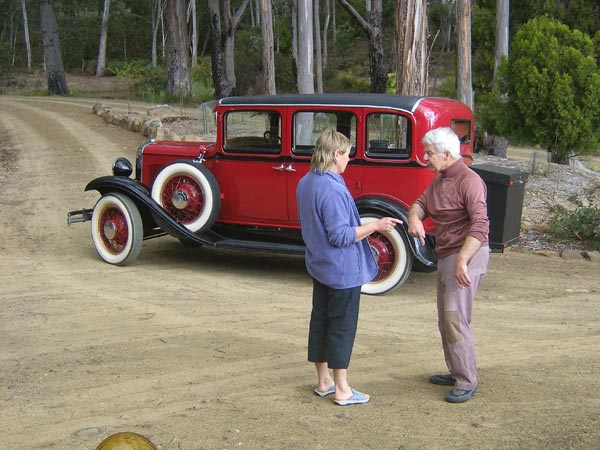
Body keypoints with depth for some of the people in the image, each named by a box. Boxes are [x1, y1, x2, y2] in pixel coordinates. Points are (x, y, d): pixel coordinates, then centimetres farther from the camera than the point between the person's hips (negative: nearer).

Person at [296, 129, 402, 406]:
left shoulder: (306, 183, 5)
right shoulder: (333, 190, -25)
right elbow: (341, 235, -25)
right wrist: (375, 226, -21)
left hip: (319, 266, 9)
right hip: (342, 270, -9)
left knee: (320, 321, 15)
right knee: (342, 326, 1)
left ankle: (323, 381, 27)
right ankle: (341, 390, 11)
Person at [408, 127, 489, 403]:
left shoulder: (469, 181, -17)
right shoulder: (439, 180, 13)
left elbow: (480, 224, -25)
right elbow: (420, 203, 10)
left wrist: (462, 260, -33)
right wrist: (414, 217, -15)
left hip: (467, 255, -10)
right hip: (446, 256, 10)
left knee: (455, 319, -12)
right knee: (445, 320, 15)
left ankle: (467, 382, -3)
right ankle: (457, 373, 27)